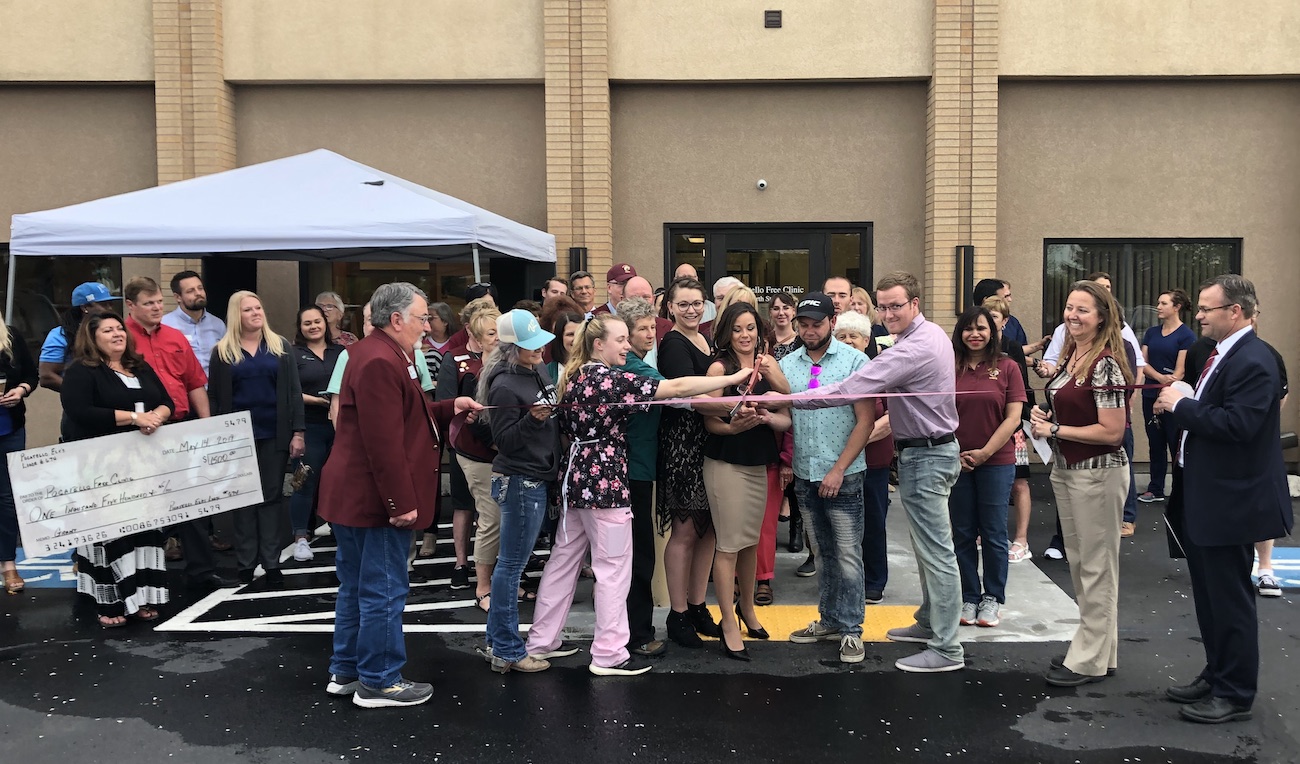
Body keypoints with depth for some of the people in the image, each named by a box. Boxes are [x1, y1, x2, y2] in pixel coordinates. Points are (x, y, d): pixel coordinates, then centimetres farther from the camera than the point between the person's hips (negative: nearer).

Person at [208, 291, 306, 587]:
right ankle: (245, 563, 13)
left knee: (272, 495, 5)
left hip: (274, 435, 1)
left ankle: (271, 562, 11)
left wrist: (298, 432, -5)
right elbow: (215, 398, 2)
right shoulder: (223, 352, 3)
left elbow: (293, 392, 2)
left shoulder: (280, 347, 6)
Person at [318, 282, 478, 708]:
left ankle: (345, 672, 30)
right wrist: (402, 503, -23)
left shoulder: (379, 354, 14)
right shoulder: (380, 362, -21)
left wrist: (449, 409, 9)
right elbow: (384, 441, -25)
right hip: (377, 499, -11)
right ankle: (378, 683, 11)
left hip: (354, 496, 11)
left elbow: (401, 418, 19)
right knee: (384, 592, 0)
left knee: (356, 588, 19)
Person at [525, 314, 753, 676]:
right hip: (605, 480, -9)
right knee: (613, 567, 0)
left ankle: (542, 640, 24)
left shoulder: (574, 376, 8)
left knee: (564, 559, 16)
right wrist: (733, 377, -17)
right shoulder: (610, 379, -17)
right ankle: (608, 655, 7)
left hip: (576, 478, 9)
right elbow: (676, 387, -20)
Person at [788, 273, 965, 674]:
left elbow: (852, 388, -29)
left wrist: (792, 399, -27)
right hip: (933, 448, 11)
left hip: (924, 457, -11)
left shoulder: (914, 349, -24)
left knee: (935, 551, -5)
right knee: (929, 546, 20)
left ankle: (947, 649, 1)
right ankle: (930, 622, 33)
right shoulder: (934, 334, 10)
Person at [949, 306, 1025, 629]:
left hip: (997, 462, -1)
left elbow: (1013, 417, -4)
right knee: (963, 534, 8)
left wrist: (985, 452, -10)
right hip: (957, 462, 2)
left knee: (994, 533, 5)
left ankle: (993, 598, 19)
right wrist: (954, 454, -7)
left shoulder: (1007, 367, -1)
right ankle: (969, 598, 20)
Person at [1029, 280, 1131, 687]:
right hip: (1066, 469, 9)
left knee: (1097, 567, 2)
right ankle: (1095, 647, 28)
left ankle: (1090, 660, 11)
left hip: (1098, 472, -9)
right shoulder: (1070, 355, 9)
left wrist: (1056, 430, -15)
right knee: (1078, 562, 16)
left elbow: (1112, 431, -21)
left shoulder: (1105, 364, -17)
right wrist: (1044, 417, 3)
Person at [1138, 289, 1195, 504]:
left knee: (1176, 445, -2)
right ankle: (1155, 489, 20)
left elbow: (1180, 372, -12)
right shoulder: (1151, 333, 11)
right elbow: (1143, 362, 3)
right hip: (1150, 395, 6)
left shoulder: (1186, 335, -7)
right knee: (1155, 444, 12)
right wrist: (1160, 378, -18)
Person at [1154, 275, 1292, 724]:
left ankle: (1235, 695, 14)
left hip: (1231, 503, -10)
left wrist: (1182, 405, -20)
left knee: (1230, 601, 2)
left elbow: (1237, 423, -30)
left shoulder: (1253, 362, -20)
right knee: (1209, 597, 20)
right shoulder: (1222, 355, 11)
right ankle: (1217, 675, 34)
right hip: (1204, 501, 10)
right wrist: (1177, 407, 0)